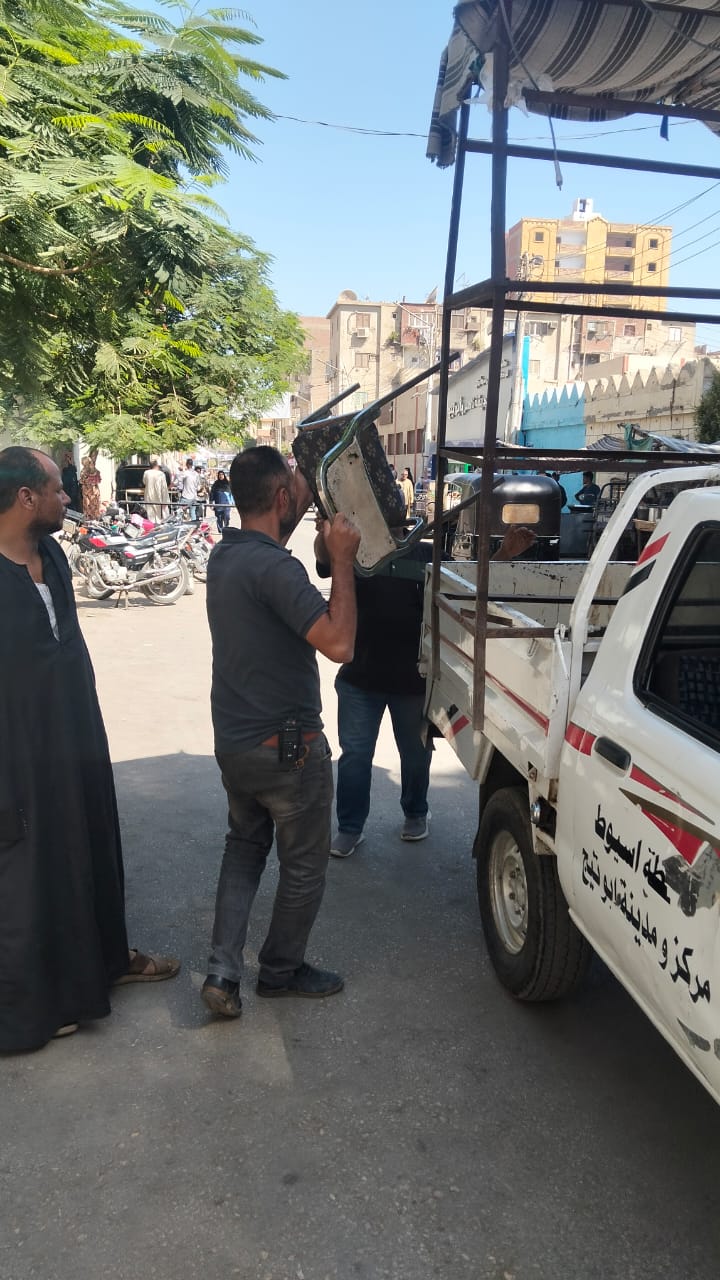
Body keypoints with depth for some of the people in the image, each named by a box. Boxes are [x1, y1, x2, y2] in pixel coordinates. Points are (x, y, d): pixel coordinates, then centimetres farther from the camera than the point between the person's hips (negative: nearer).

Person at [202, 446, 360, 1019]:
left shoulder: (224, 555, 5)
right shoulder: (273, 566, -25)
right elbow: (338, 643, -30)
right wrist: (342, 559, -20)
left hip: (233, 742, 9)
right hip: (288, 748, -8)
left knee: (245, 846, 26)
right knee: (304, 864, 13)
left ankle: (223, 970, 18)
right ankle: (281, 970, 31)